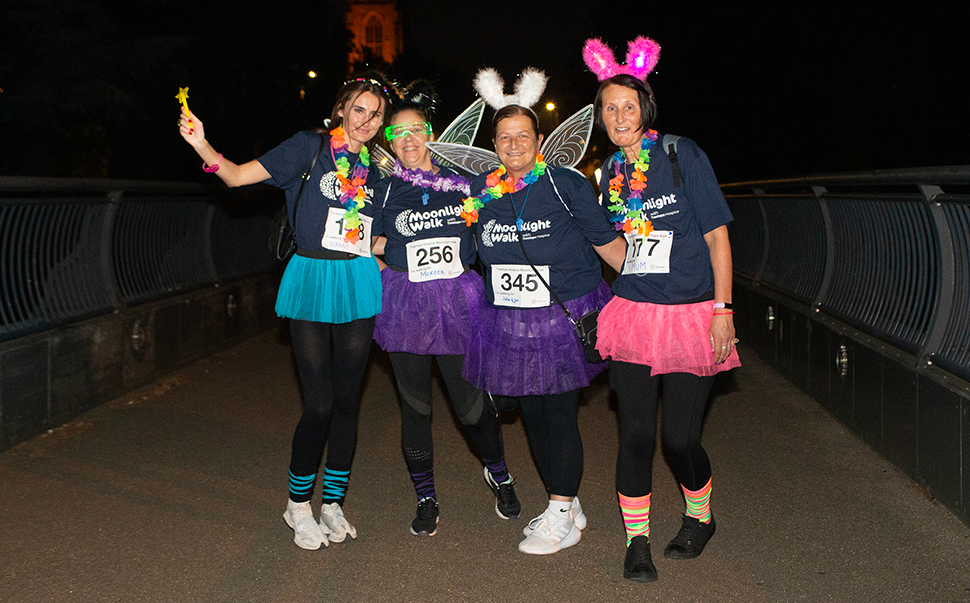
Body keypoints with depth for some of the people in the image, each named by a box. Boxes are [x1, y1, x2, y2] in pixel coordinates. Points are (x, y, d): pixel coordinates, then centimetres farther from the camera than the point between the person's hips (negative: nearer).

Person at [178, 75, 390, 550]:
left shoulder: (376, 169, 12)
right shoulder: (309, 147, 0)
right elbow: (238, 175, -8)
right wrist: (204, 147, -23)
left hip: (358, 287, 4)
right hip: (311, 280, -4)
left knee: (346, 401, 8)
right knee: (318, 404, -5)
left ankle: (333, 503, 24)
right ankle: (298, 505, 17)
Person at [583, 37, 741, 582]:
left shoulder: (682, 155, -4)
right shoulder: (610, 174, 10)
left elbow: (716, 234, -5)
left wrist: (723, 309, -10)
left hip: (690, 313, -3)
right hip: (631, 312, 3)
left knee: (679, 435, -1)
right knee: (636, 432, 0)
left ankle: (701, 518, 29)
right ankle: (637, 541, 16)